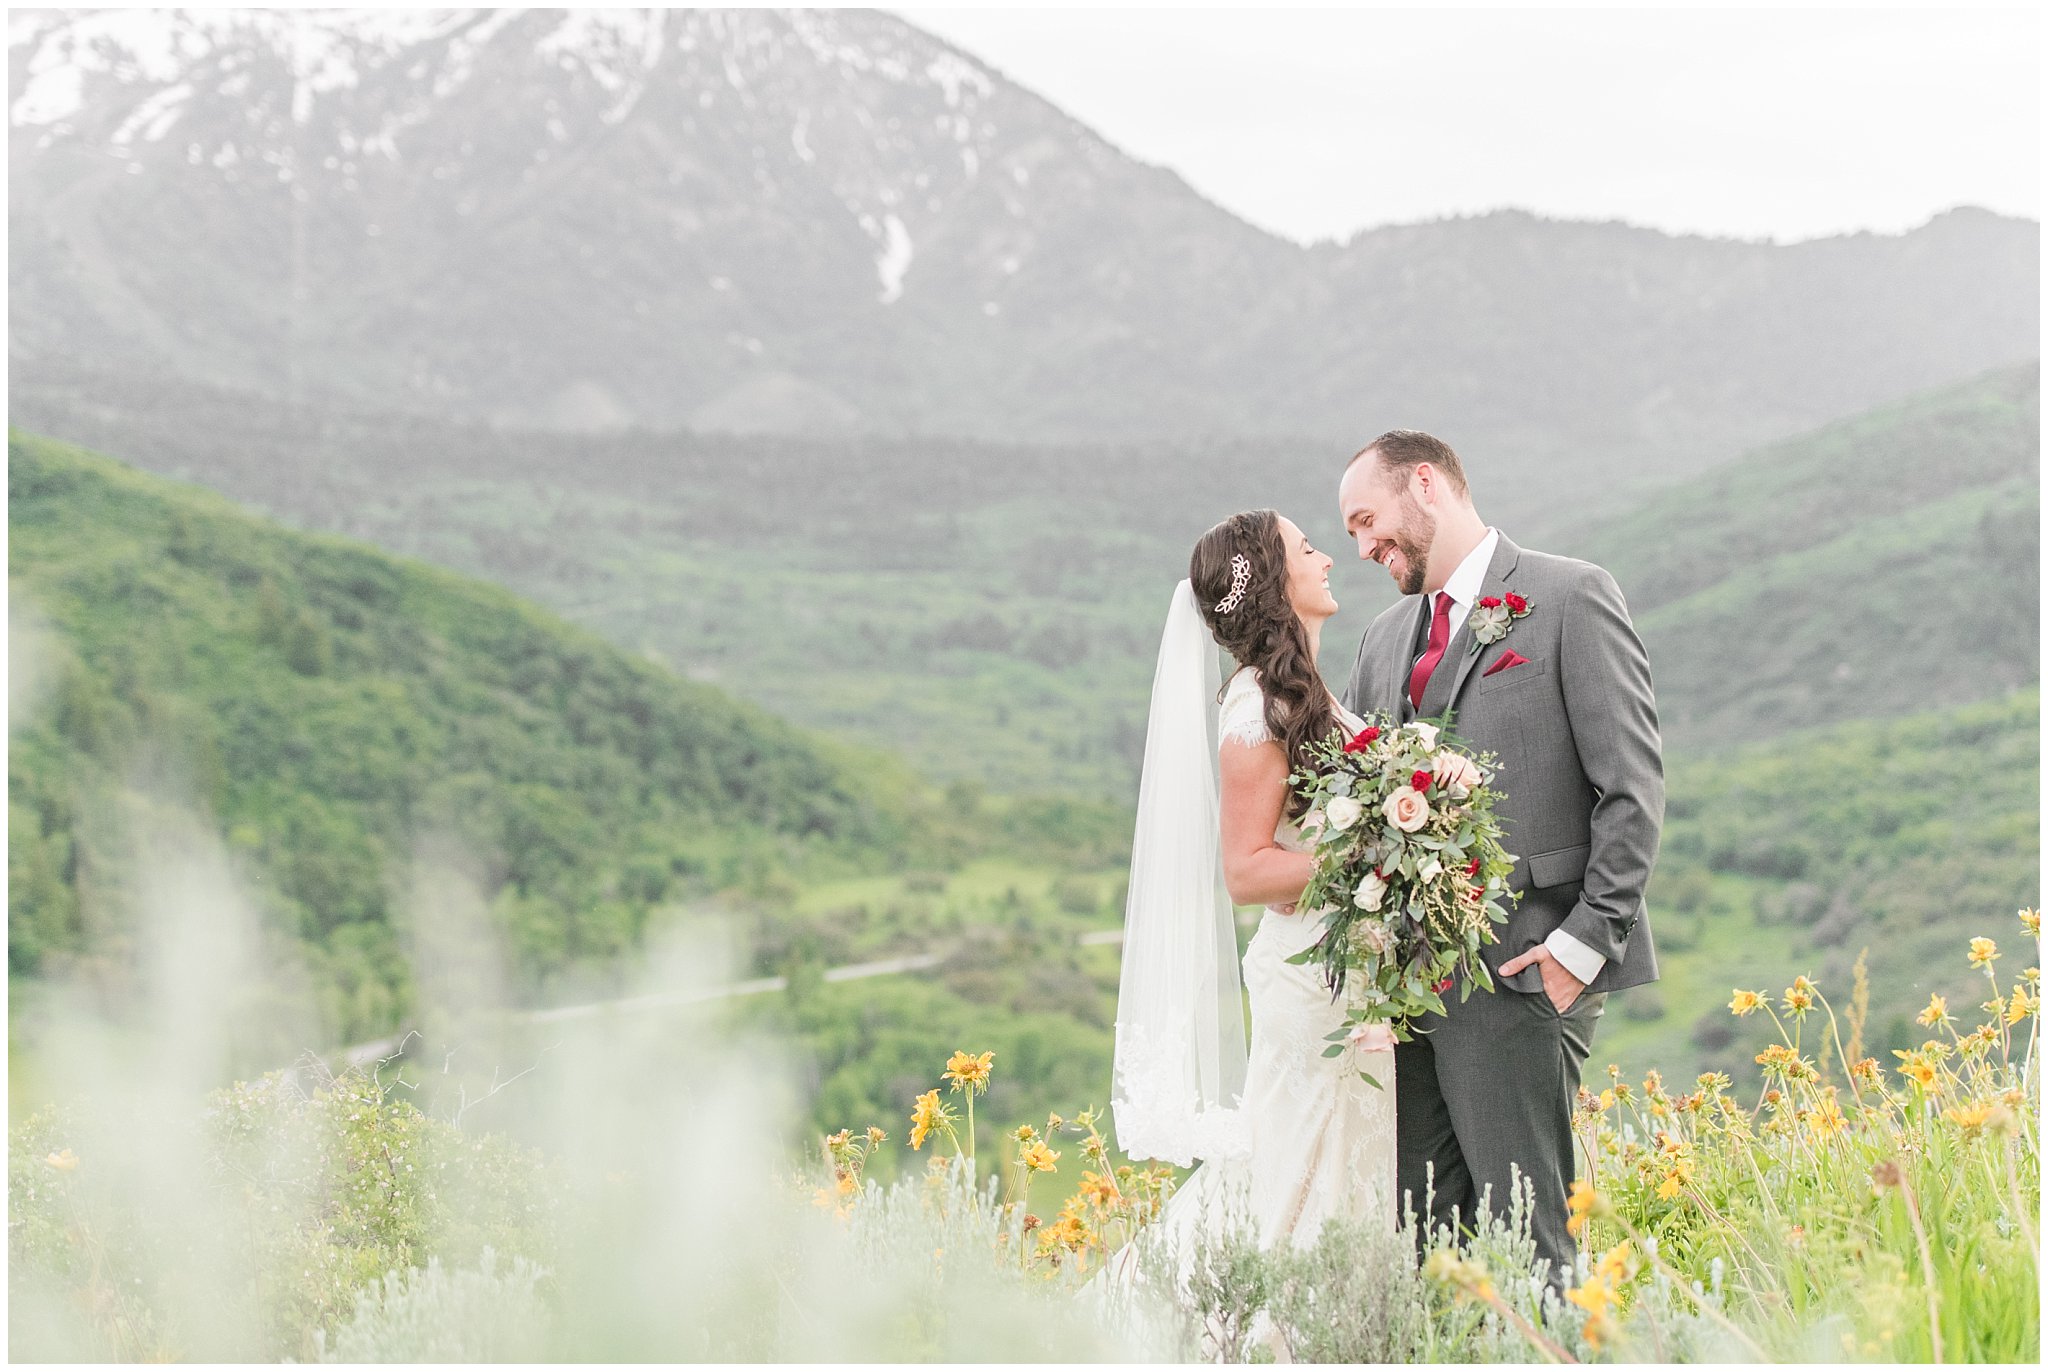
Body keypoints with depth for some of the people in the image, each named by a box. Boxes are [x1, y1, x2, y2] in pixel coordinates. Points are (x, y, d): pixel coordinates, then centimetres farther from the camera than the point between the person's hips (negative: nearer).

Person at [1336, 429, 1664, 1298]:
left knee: (1521, 1226, -8)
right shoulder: (1386, 640, 20)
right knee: (1422, 1230, 7)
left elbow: (1631, 785, -6)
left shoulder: (1569, 598, -1)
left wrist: (1587, 938, -13)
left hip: (1522, 967, -7)